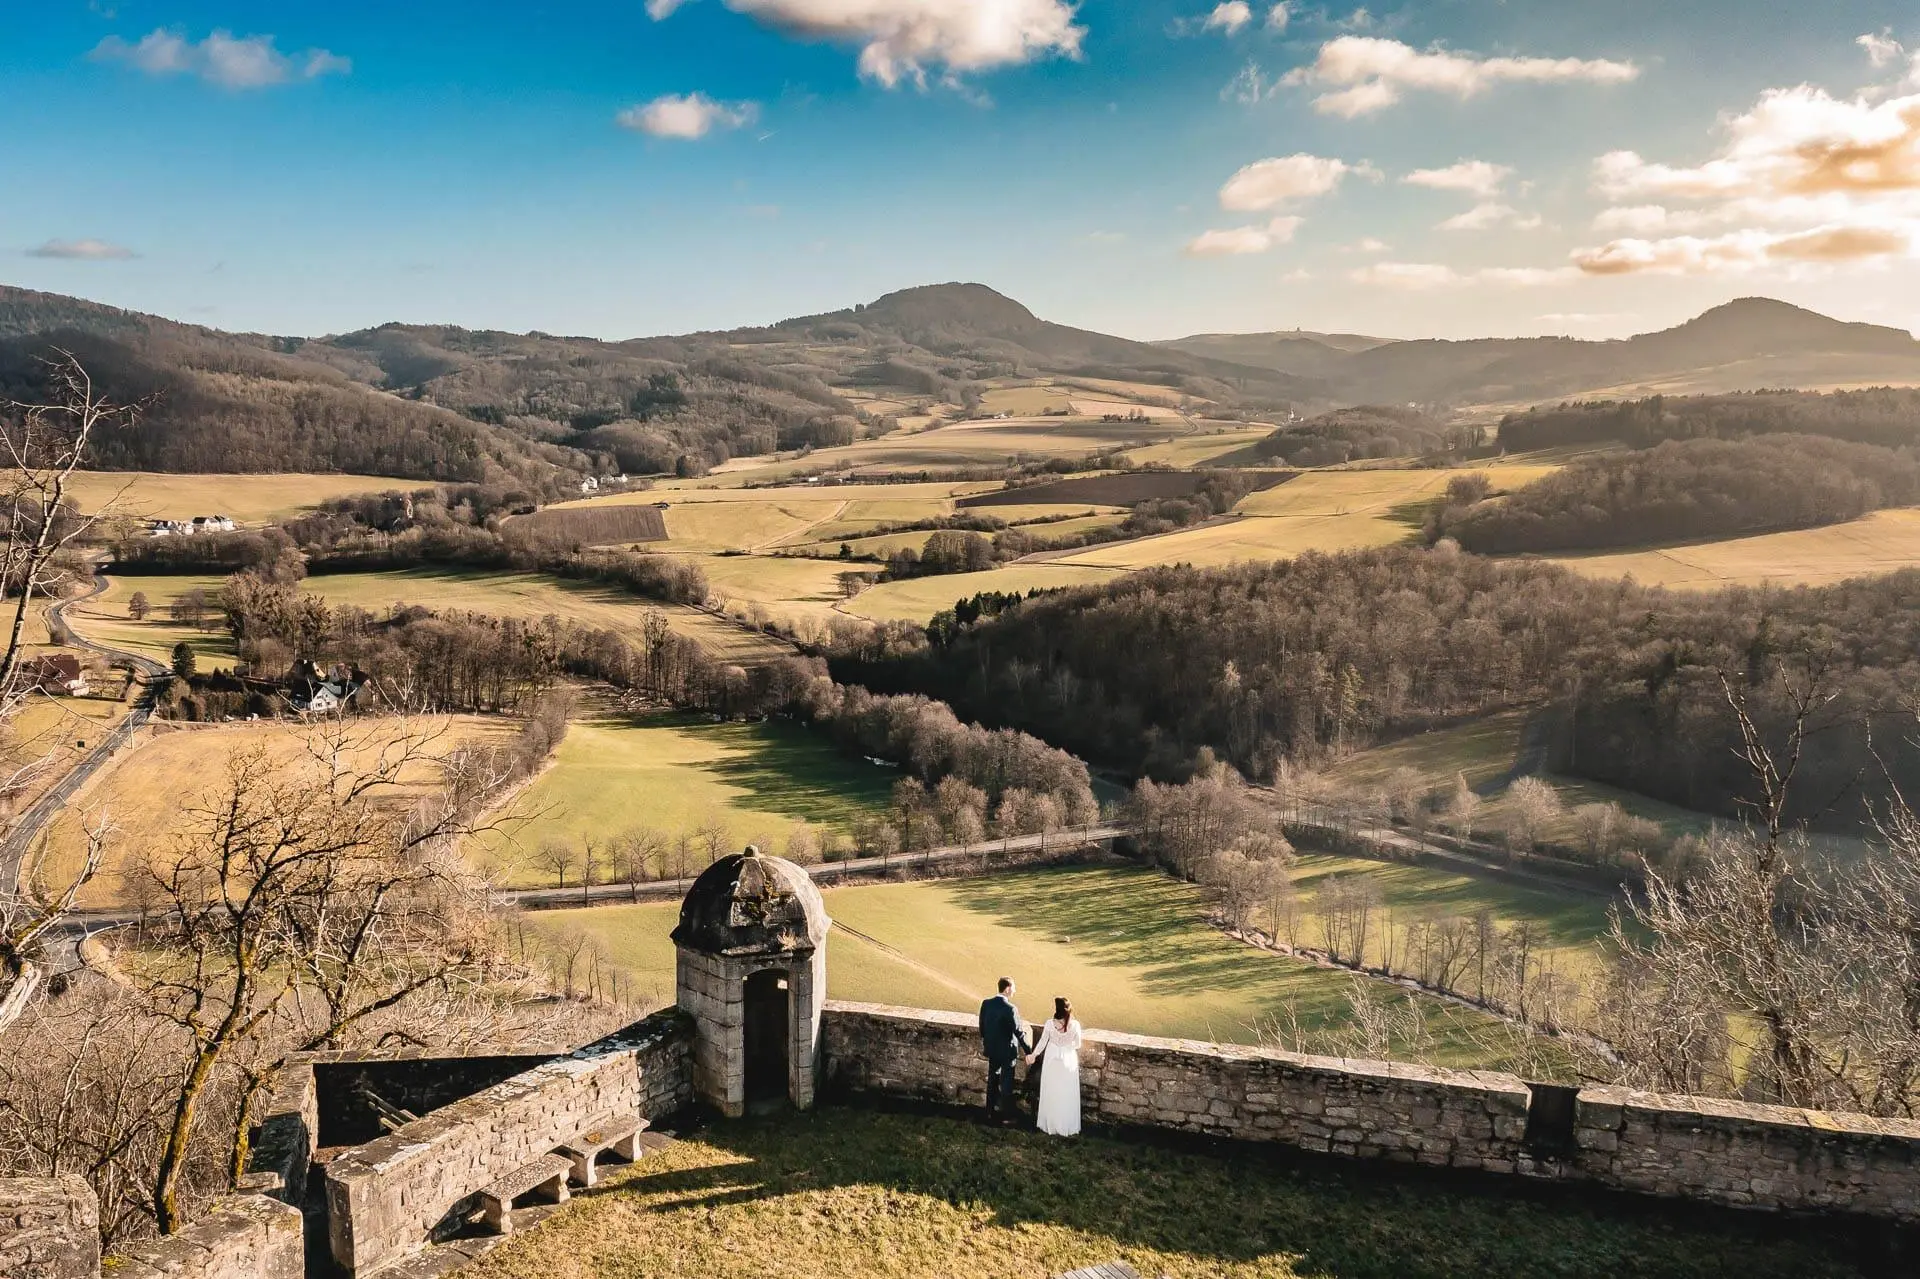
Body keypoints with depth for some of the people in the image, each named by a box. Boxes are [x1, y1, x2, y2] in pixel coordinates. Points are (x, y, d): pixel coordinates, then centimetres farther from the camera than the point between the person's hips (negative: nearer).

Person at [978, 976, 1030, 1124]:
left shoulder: (986, 1003, -6)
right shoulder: (1010, 1009, -25)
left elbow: (982, 1026, 5)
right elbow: (1019, 1032, -19)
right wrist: (1028, 1051, -10)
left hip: (991, 1049, 6)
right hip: (1007, 1051, -6)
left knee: (992, 1080, 20)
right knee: (1006, 1084, 8)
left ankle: (991, 1111, 31)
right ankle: (1007, 1115, 19)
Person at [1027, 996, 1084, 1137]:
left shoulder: (1050, 1024, -18)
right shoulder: (1075, 1025, -17)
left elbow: (1042, 1043, -7)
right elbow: (1078, 1045, -4)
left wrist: (1033, 1055, 8)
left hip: (1052, 1060, 0)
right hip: (1068, 1061, 0)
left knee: (1051, 1094, 15)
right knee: (1067, 1095, 12)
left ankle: (1050, 1124, 26)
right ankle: (1067, 1126, 20)